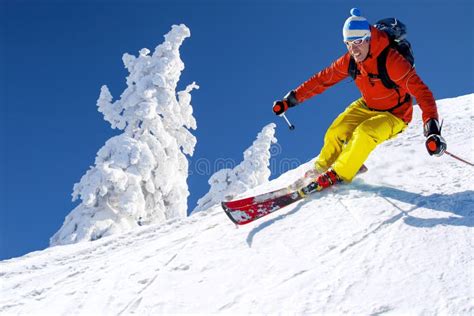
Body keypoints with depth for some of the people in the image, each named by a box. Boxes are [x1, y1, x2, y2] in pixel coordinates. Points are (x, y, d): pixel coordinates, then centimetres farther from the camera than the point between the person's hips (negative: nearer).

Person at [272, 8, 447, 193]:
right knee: (336, 133, -12)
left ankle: (339, 175, -15)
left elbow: (421, 91, -34)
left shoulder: (392, 61, -30)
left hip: (393, 116, -5)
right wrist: (291, 99, -4)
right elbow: (323, 79, -2)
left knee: (364, 133, -31)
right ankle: (322, 168, 14)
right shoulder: (350, 60, -12)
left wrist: (432, 128, -47)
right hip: (366, 107, 5)